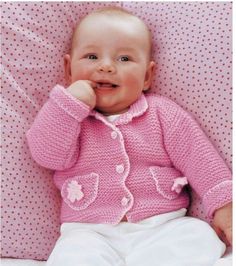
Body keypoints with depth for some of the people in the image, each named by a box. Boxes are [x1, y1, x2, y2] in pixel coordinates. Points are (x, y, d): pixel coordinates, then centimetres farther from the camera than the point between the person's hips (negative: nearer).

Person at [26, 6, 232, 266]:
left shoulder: (162, 112, 9)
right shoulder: (66, 114, 10)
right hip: (91, 233, -2)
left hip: (163, 225, 3)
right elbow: (48, 155, -5)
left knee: (200, 239, -24)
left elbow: (197, 155, 4)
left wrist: (223, 202, -7)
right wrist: (69, 103, -14)